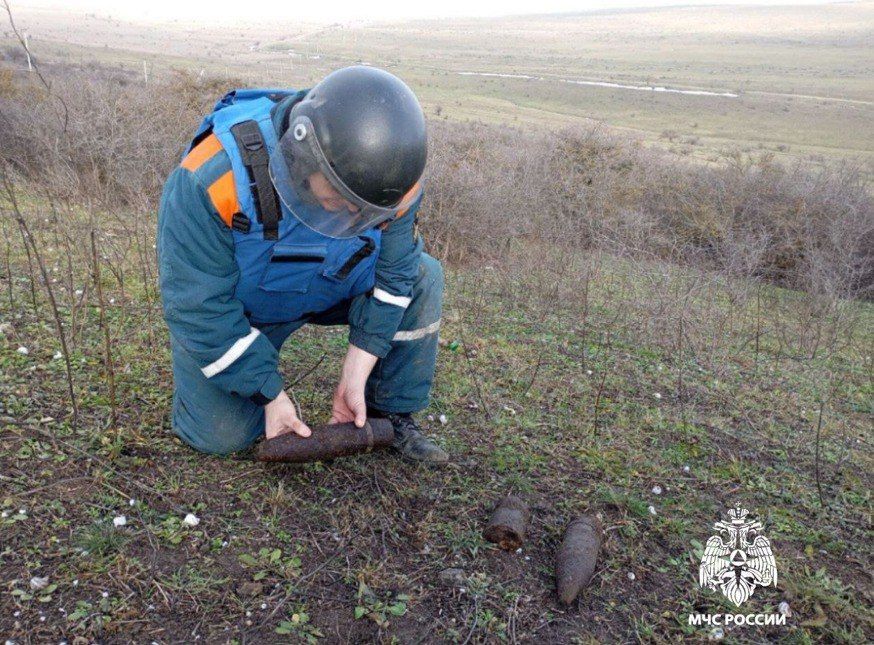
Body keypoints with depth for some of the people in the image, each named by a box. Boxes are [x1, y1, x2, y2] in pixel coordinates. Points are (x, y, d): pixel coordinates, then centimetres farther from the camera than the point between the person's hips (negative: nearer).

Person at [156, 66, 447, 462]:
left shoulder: (388, 176, -25)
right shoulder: (214, 177, -37)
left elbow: (392, 273, -14)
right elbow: (199, 307, -29)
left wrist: (354, 376, -16)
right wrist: (271, 395, -24)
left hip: (329, 291, 4)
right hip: (233, 308, -3)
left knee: (423, 278, -16)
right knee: (221, 437, -13)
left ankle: (392, 416, -2)